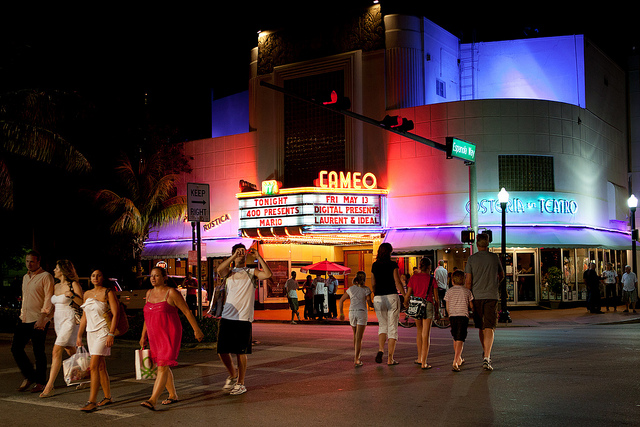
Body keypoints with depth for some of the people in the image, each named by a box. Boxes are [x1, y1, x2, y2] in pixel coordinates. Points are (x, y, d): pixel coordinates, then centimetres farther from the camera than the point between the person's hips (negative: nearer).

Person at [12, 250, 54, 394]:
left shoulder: (45, 276, -6)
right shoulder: (25, 277, 19)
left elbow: (49, 298, -13)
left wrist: (42, 318, -20)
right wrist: (22, 314, 19)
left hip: (39, 321, -7)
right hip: (24, 320, 8)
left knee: (39, 352, -2)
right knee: (16, 348, 3)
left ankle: (40, 382, 9)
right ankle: (29, 377, 18)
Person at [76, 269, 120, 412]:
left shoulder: (108, 292, -5)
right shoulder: (87, 294, 13)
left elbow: (116, 313, -11)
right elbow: (84, 316, 18)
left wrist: (111, 334, -18)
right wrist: (79, 335, 15)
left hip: (103, 332, -7)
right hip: (91, 333, 7)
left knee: (93, 366, -13)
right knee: (101, 366, 11)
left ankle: (92, 402, -12)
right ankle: (107, 397, 20)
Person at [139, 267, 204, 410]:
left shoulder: (171, 293, -11)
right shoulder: (149, 293, 10)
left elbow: (187, 312, -8)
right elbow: (147, 316, 19)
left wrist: (196, 330, -6)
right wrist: (143, 335, 18)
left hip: (169, 335, -8)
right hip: (155, 336, 8)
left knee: (163, 366, -13)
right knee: (163, 366, 15)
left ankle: (153, 400, -20)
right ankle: (173, 395, 30)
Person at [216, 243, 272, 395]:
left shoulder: (252, 273, 7)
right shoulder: (230, 272, 13)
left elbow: (268, 274, -12)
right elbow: (219, 270, -10)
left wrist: (258, 257, -11)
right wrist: (234, 256, -15)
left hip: (243, 319, -3)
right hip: (227, 317, 3)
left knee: (240, 352, 0)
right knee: (222, 351, 4)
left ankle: (240, 383, 15)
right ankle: (233, 374, 30)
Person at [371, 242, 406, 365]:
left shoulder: (374, 265, 7)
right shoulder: (392, 264, -5)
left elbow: (373, 284, 11)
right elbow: (398, 282, -9)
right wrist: (406, 297, -4)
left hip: (378, 298, 4)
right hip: (392, 296, -4)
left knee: (382, 326, 18)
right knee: (392, 327, 3)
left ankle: (380, 349, -7)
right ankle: (390, 358, 2)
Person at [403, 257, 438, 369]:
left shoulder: (413, 277, 3)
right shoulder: (432, 279, -2)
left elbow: (408, 295, 4)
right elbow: (436, 297, 2)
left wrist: (406, 304, 24)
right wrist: (436, 306, 21)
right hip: (428, 305, -3)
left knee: (419, 331, 22)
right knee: (426, 334, 1)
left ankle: (420, 358, 28)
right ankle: (424, 363, -2)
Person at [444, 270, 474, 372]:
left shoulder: (449, 291, 6)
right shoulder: (467, 291, 4)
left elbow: (447, 307, 6)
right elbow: (472, 306, 6)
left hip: (452, 316, 2)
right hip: (463, 316, -2)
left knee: (455, 339, 21)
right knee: (460, 340, -7)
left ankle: (459, 359, 35)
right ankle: (455, 363, -21)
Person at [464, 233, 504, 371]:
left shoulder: (471, 259, -2)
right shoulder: (494, 257, 3)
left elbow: (468, 281, -5)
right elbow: (501, 275, 20)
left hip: (476, 296, 1)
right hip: (491, 296, -1)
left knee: (481, 327, 17)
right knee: (489, 328, -5)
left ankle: (485, 352, 34)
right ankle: (486, 358, -17)